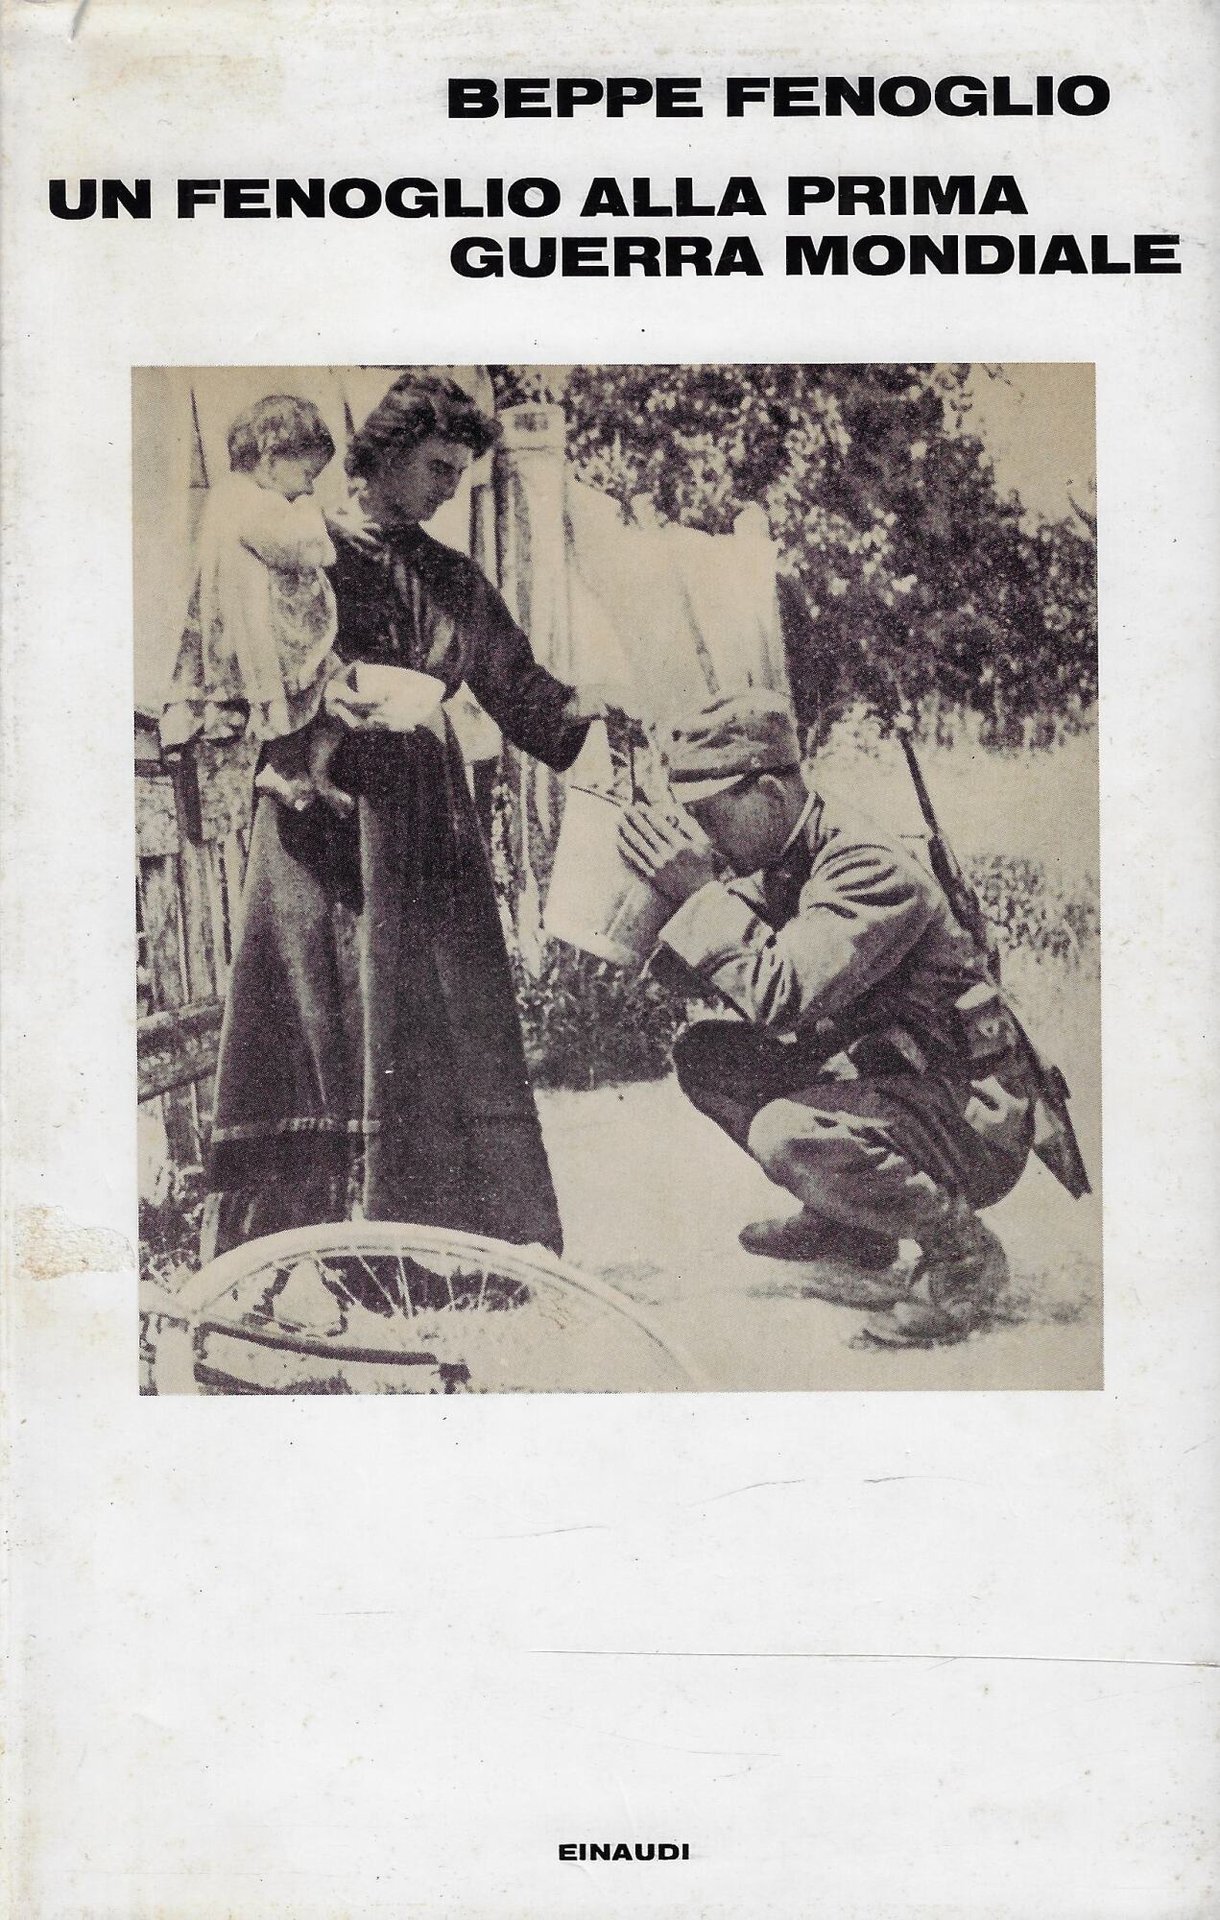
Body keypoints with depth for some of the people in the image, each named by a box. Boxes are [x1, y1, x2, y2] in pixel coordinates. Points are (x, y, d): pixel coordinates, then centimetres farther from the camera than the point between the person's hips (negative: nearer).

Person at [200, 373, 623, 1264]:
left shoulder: (455, 581, 19)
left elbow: (515, 683, 17)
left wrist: (579, 704, -3)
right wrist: (319, 701, -20)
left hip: (426, 822, 4)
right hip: (324, 813, -4)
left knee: (450, 1031, -1)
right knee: (322, 1024, -7)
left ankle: (477, 1245, 3)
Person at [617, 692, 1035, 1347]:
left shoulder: (868, 867, -23)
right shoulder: (775, 871, 5)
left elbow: (782, 997, -34)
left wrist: (700, 891, -25)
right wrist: (672, 892, -5)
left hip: (973, 1122, -9)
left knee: (785, 1135, -33)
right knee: (704, 1054, 5)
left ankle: (964, 1251, -10)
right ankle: (846, 1220, 15)